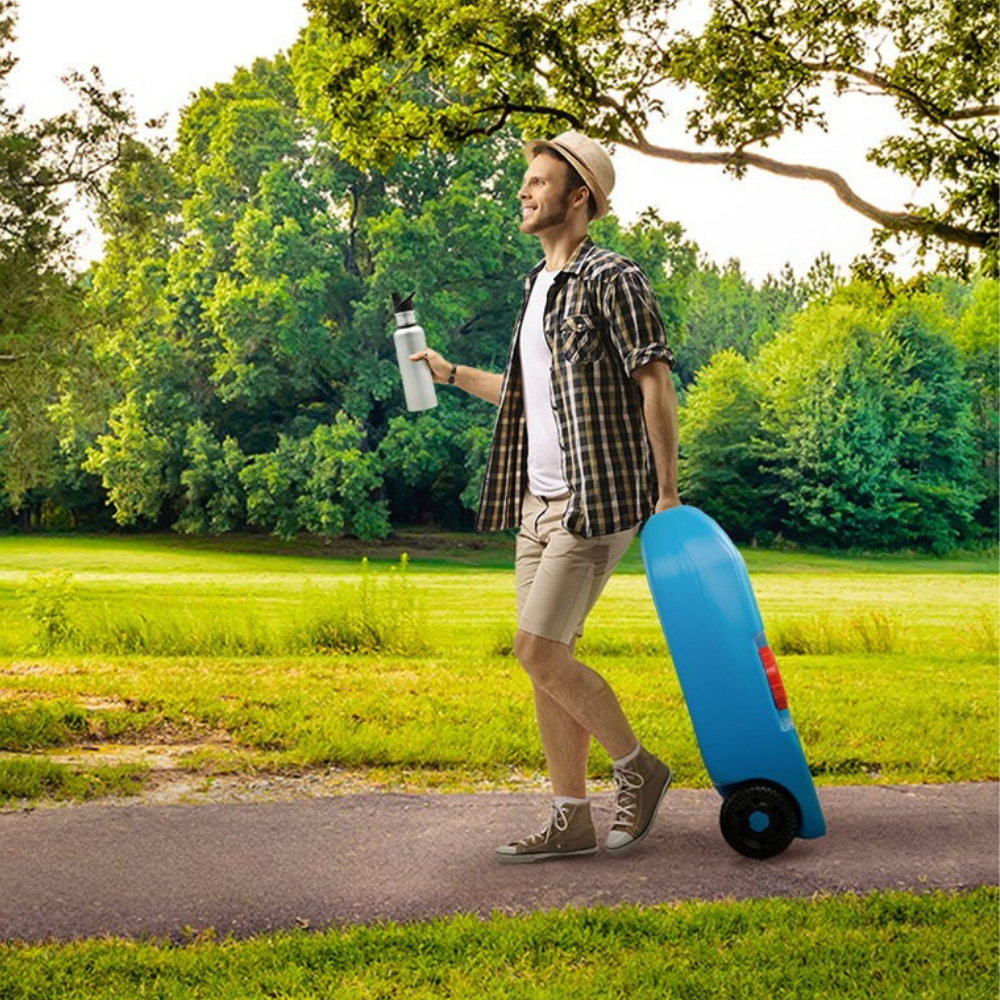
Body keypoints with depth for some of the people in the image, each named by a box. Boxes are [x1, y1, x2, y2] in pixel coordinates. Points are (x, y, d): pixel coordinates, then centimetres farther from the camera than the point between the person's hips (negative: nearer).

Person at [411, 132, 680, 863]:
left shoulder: (612, 280, -8)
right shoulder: (538, 285, 18)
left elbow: (655, 387, -12)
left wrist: (668, 494, -14)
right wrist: (451, 374, 28)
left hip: (596, 501, -9)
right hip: (538, 500, 9)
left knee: (539, 650, -13)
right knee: (549, 660, 7)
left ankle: (637, 768, 7)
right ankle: (572, 821, 15)